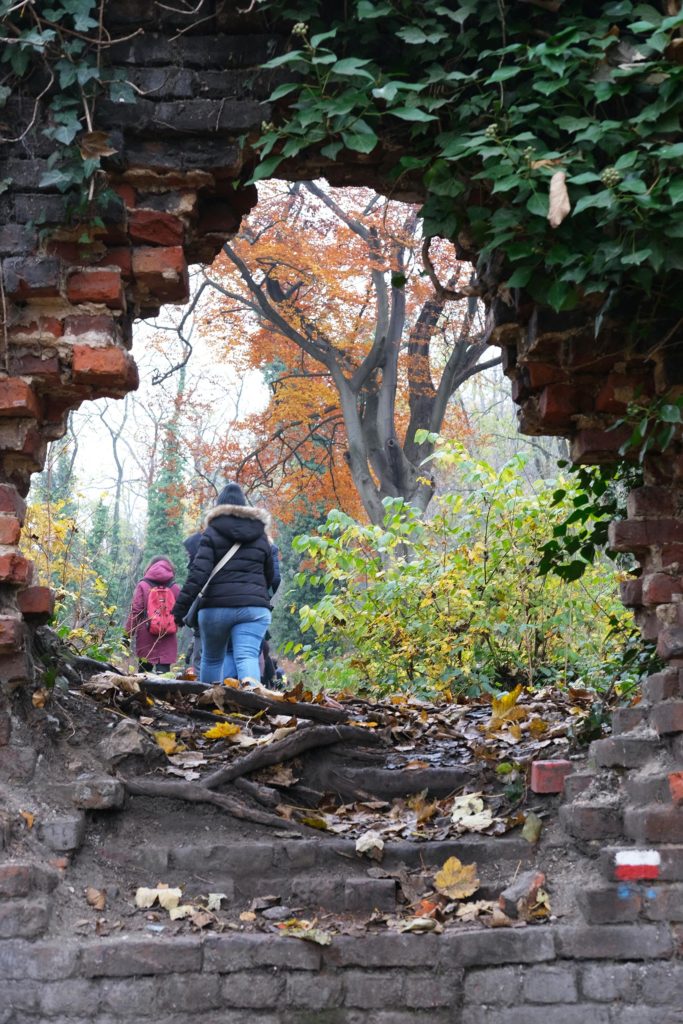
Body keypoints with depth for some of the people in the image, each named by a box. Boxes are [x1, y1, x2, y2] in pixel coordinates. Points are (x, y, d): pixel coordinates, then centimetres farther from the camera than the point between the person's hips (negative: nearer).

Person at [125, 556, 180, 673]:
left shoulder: (143, 585, -1)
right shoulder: (175, 588, 3)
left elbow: (135, 611, -3)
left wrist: (128, 632, 2)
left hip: (146, 637, 0)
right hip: (168, 639, 0)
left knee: (144, 668, 11)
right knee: (163, 669, -3)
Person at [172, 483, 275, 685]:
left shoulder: (211, 533, 3)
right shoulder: (260, 536, 14)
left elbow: (198, 573, -8)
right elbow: (270, 576, 21)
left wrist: (180, 608, -9)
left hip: (217, 607, -1)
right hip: (254, 607, 1)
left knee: (212, 659, 17)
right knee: (247, 657, -11)